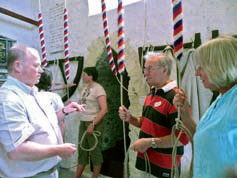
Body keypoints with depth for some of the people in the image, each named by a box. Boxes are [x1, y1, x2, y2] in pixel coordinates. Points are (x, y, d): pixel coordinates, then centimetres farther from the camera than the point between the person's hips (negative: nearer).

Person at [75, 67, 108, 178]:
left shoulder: (98, 88, -10)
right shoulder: (85, 89, 12)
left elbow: (104, 109, -17)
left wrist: (93, 124, -18)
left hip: (94, 123, -7)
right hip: (83, 122, 7)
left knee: (95, 150, 5)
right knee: (82, 150, 14)